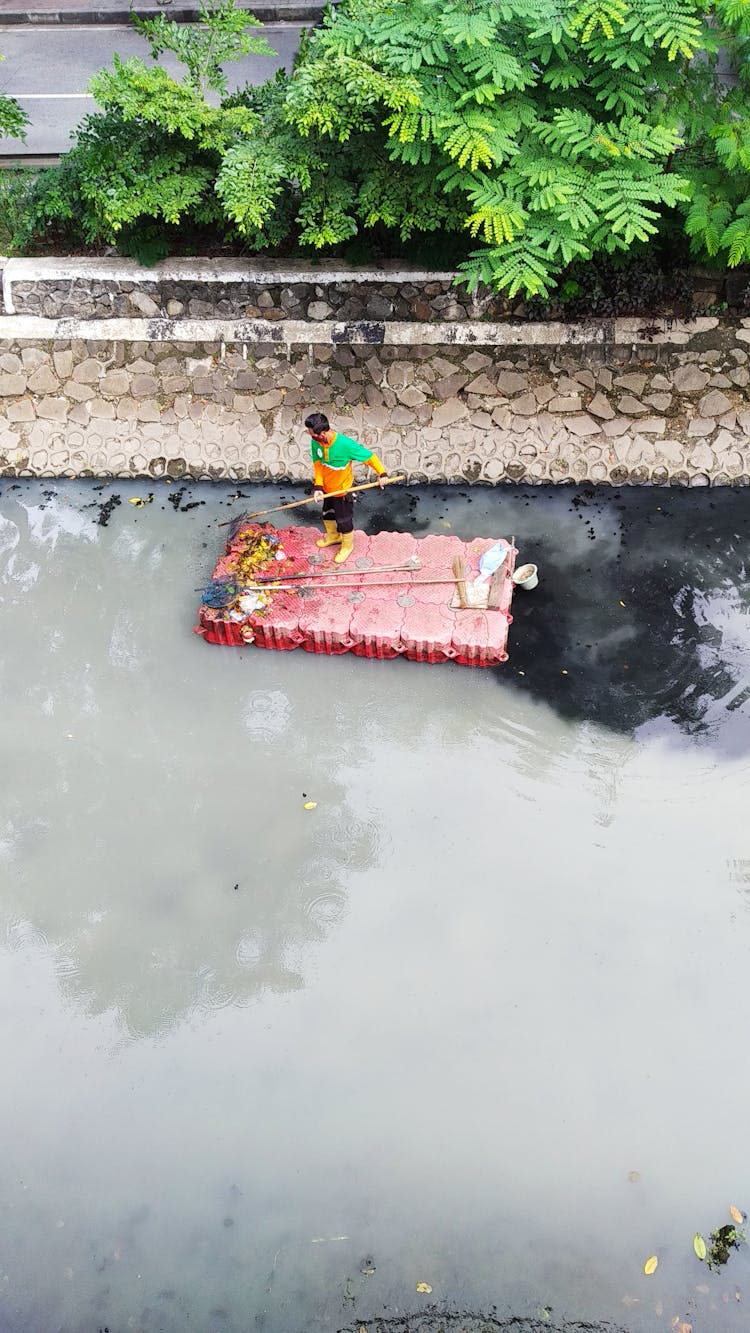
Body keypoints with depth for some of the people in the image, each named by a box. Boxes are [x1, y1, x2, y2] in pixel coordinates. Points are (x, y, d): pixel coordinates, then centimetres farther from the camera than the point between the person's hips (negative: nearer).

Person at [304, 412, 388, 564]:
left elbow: (369, 456, -24)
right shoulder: (315, 443, -19)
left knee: (344, 521, 12)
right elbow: (317, 465, -10)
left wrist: (381, 473, -21)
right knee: (327, 514, 28)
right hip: (327, 489, 6)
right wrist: (318, 486, -21)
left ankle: (347, 546, 39)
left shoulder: (345, 444, -35)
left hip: (343, 490, -6)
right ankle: (333, 537, 56)